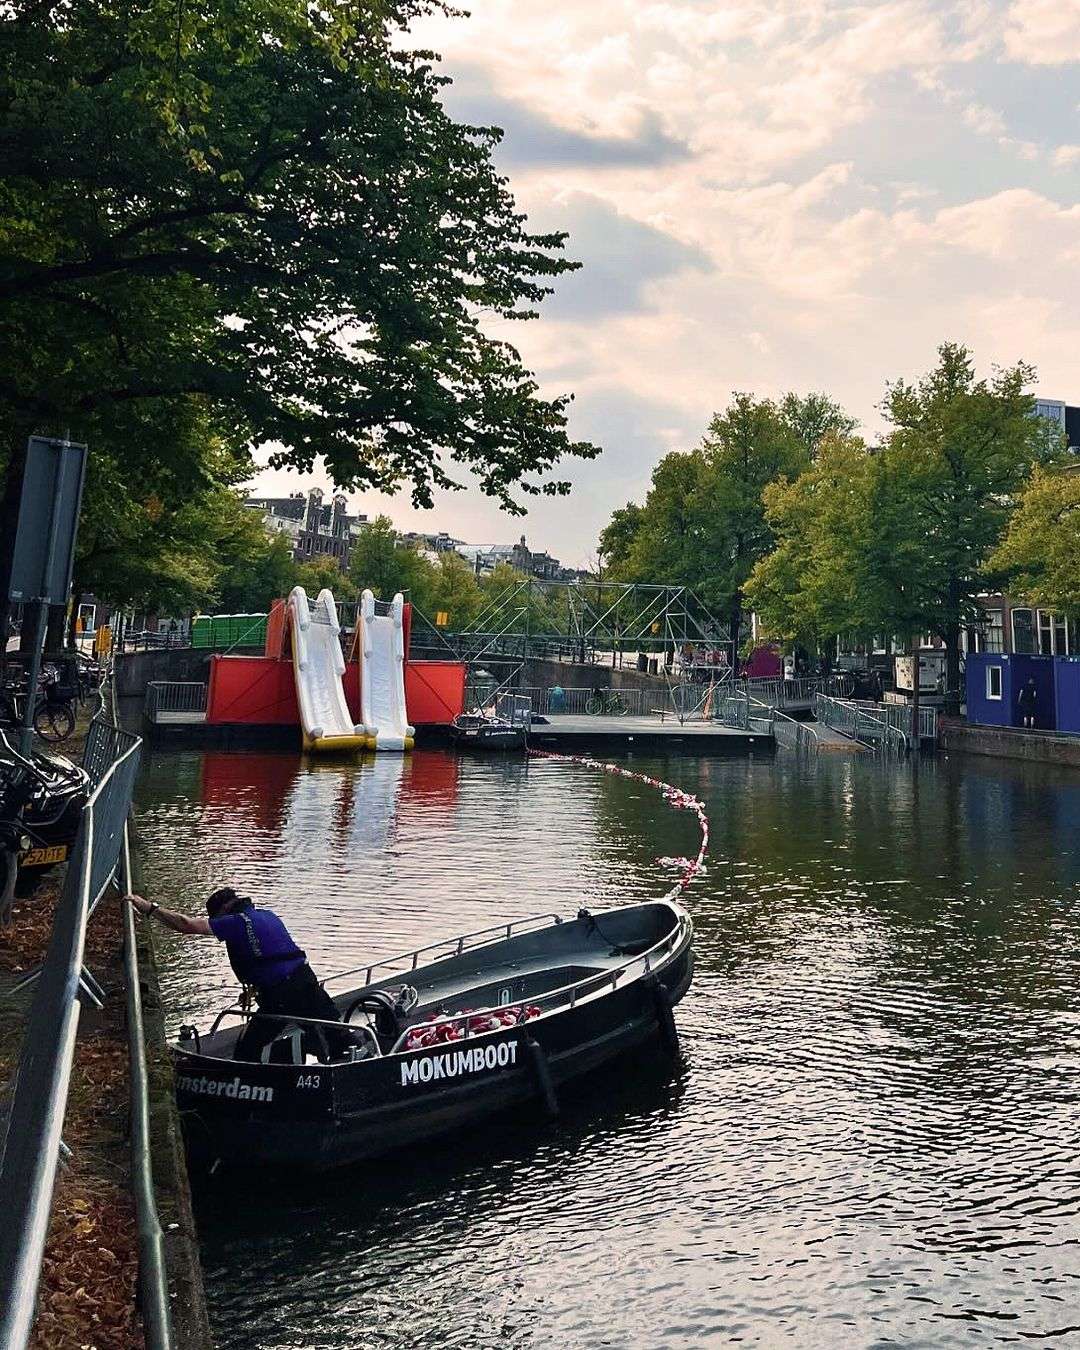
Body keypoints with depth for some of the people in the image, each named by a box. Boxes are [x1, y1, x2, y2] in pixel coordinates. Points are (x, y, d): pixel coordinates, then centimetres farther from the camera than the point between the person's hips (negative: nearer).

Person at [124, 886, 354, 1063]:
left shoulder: (236, 922, -6)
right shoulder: (268, 915, 18)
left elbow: (187, 925, -11)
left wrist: (150, 908, -6)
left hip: (279, 997, -7)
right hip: (308, 981, 7)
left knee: (245, 1052, 7)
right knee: (337, 1035, 18)